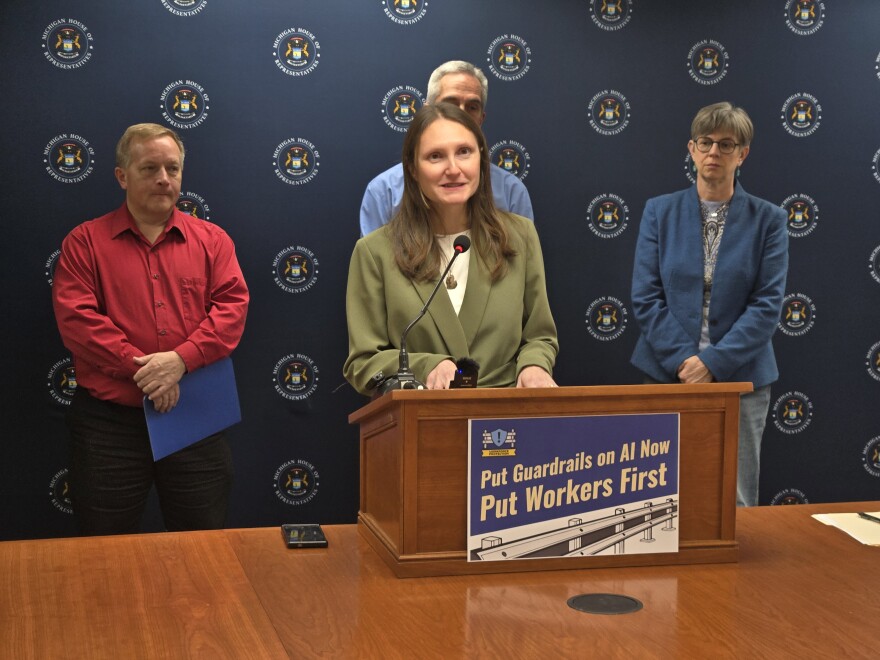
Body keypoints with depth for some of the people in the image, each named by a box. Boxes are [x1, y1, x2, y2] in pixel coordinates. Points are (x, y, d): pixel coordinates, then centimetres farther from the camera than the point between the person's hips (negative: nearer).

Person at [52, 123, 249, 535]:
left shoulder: (211, 239, 9)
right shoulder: (85, 242, 4)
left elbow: (233, 305, -2)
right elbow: (76, 318, -7)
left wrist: (181, 359, -17)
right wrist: (141, 369, -16)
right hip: (107, 420, -1)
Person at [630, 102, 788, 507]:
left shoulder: (767, 220, 2)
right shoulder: (659, 212, 5)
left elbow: (767, 304, -4)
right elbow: (645, 297, 0)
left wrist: (713, 363, -14)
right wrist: (683, 360, -12)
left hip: (740, 378, 0)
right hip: (668, 373, 1)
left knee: (735, 501, 4)